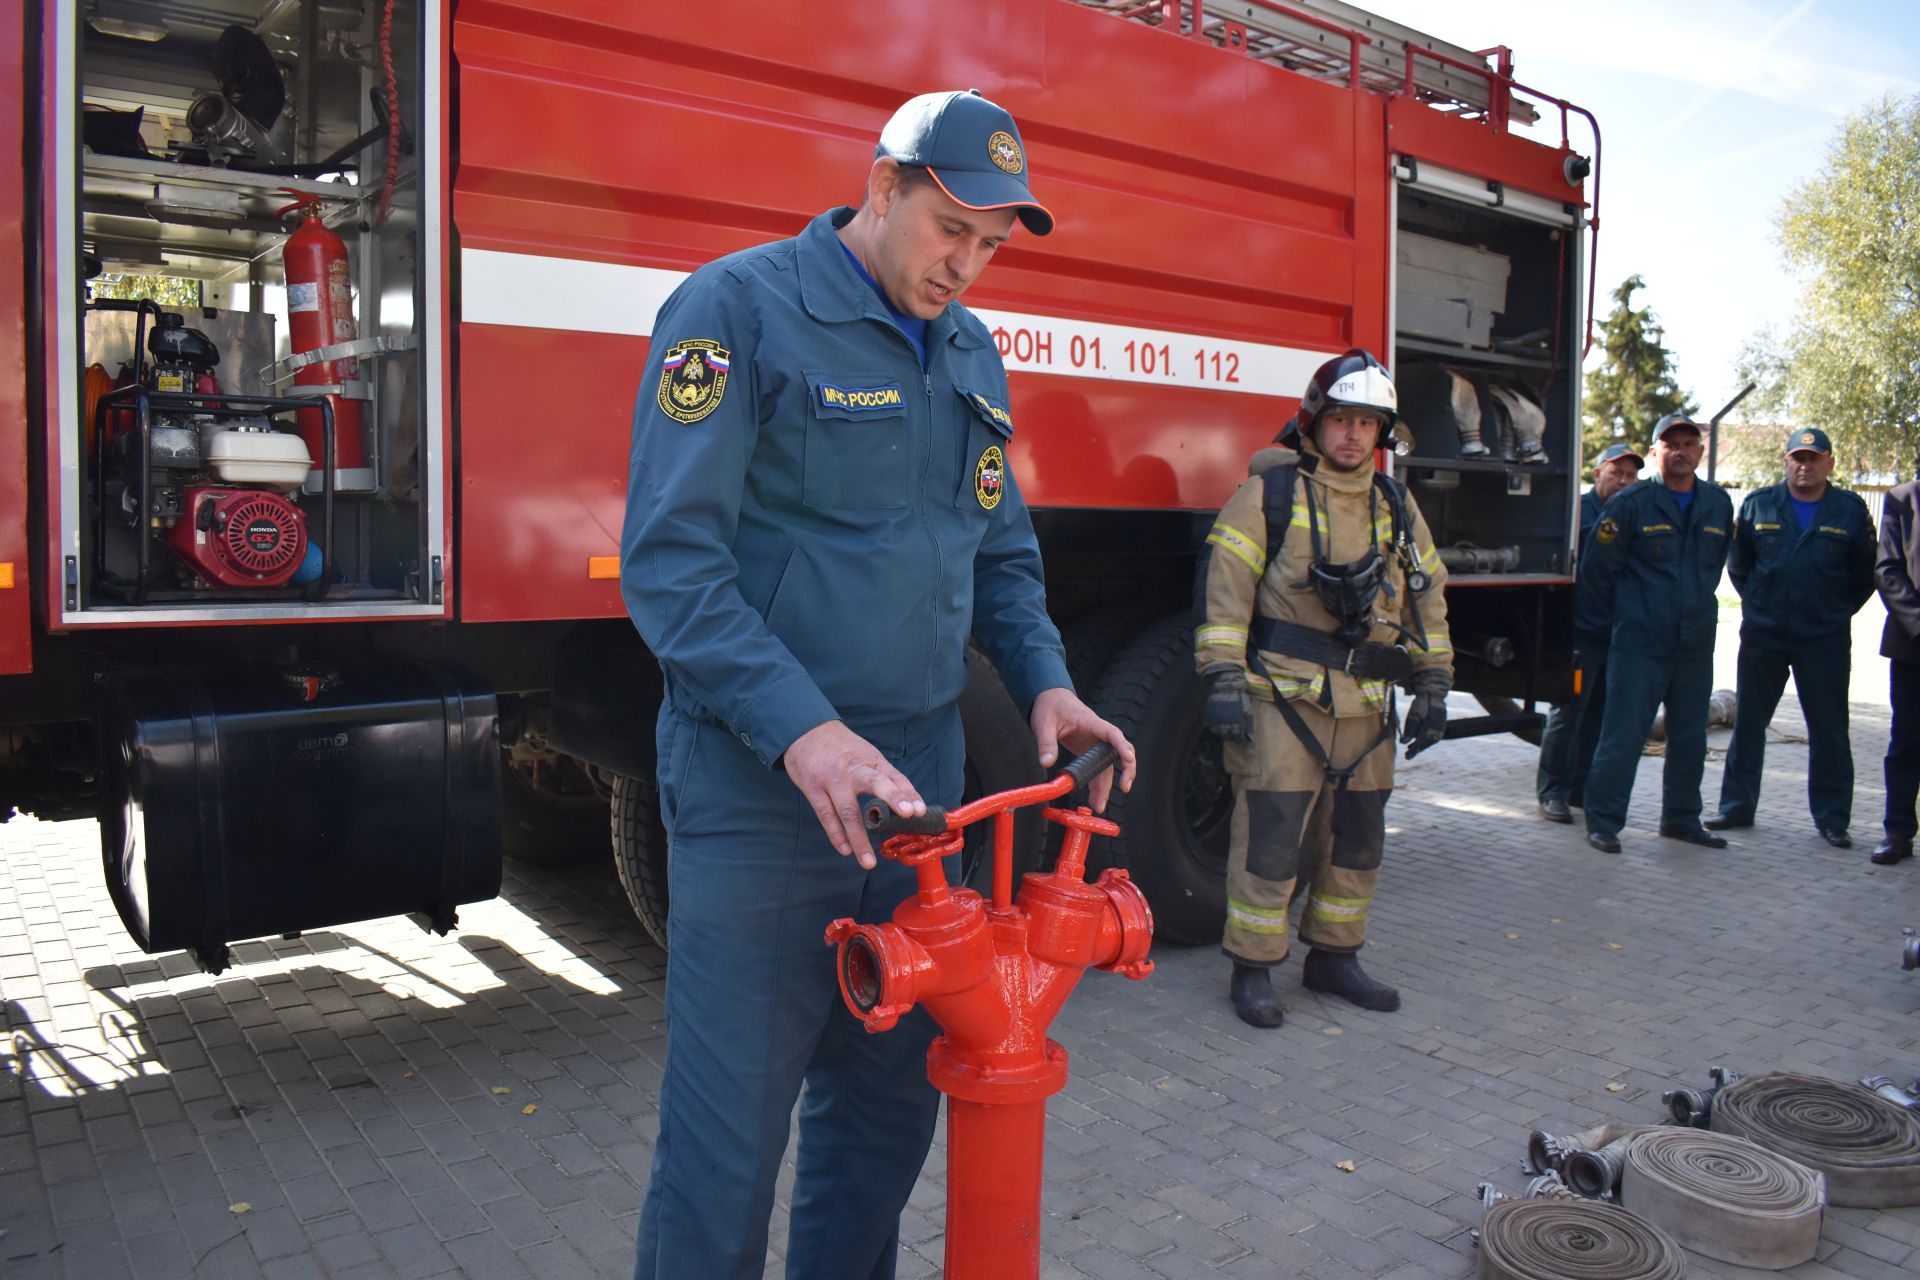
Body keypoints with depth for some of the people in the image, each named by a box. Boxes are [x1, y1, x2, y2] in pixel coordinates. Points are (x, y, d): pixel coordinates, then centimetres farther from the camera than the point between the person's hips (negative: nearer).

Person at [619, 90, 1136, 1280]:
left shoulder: (971, 354, 14)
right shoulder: (737, 309, -8)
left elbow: (1002, 554, 20)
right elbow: (670, 559, -16)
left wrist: (1044, 681, 3)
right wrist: (799, 727, -26)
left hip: (921, 781, 7)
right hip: (759, 793, -6)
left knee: (891, 1104, 18)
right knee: (728, 1138, 2)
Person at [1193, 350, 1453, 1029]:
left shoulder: (1396, 505, 14)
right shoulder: (1269, 493, -3)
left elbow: (1426, 598, 19)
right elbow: (1224, 585, -8)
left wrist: (1432, 686, 15)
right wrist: (1225, 678, -15)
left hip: (1365, 709, 6)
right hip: (1282, 700, -6)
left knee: (1357, 839, 13)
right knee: (1270, 836, -6)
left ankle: (1334, 957, 29)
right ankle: (1251, 969, 9)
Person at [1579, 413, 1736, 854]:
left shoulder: (1718, 503, 9)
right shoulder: (1631, 502, -7)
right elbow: (1598, 566, -2)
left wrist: (1696, 607, 18)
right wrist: (1627, 613, 6)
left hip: (1696, 646, 5)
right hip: (1639, 646, -5)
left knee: (1690, 739, 14)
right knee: (1622, 737, -5)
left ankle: (1682, 818, 28)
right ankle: (1602, 821, 4)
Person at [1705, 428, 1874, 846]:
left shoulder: (1851, 510, 1)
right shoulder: (1758, 504, 3)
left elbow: (1865, 574, 9)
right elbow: (1738, 564, 12)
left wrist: (1838, 613, 7)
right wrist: (1757, 605, 11)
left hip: (1825, 640, -1)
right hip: (1762, 636, 1)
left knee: (1829, 730, 3)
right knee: (1748, 724, 8)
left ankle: (1832, 819, 13)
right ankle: (1737, 807, 18)